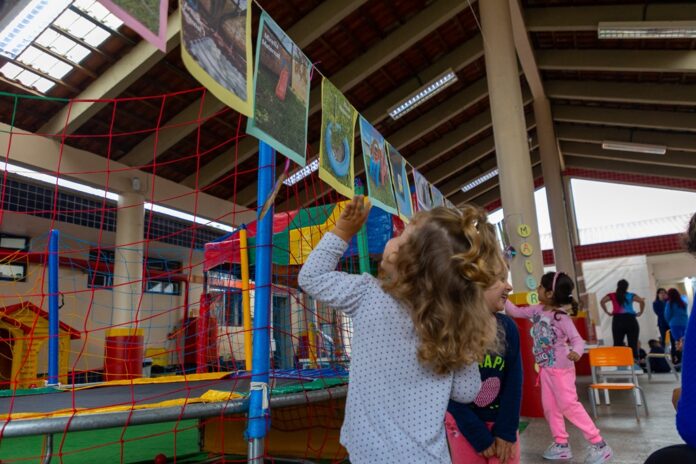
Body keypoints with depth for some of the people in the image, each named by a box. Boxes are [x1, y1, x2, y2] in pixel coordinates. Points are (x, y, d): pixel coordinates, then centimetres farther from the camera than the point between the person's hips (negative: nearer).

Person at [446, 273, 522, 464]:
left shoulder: (508, 327, -6)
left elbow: (514, 381, -3)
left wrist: (507, 430, -7)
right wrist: (479, 437, -13)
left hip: (502, 423, 3)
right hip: (463, 425, -3)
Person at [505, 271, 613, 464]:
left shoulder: (561, 316, -21)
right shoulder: (537, 310, 0)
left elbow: (577, 339, -24)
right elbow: (515, 312, 9)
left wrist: (576, 352, -44)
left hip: (561, 368, -8)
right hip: (545, 368, 8)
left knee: (569, 406, -6)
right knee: (549, 406, 12)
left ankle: (599, 445, 6)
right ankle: (561, 445, 24)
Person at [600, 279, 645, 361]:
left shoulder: (612, 295, 9)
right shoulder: (631, 296, 7)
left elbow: (602, 301, -3)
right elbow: (642, 301, -8)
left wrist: (607, 312, 4)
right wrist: (640, 313, 3)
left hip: (617, 320, 0)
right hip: (630, 320, 0)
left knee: (617, 343, 3)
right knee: (633, 343, 3)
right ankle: (635, 360, -4)